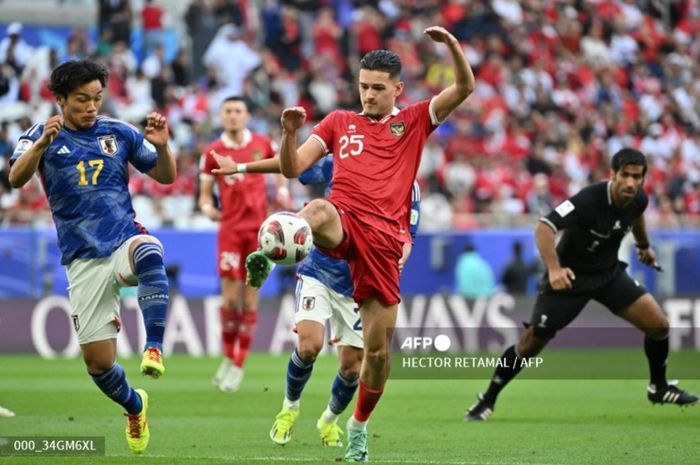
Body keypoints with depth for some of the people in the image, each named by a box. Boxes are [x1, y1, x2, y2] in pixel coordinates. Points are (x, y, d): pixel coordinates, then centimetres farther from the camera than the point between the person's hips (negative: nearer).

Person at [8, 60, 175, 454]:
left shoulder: (119, 133, 5)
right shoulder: (42, 136, 0)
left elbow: (166, 177, 10)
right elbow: (17, 178, -19)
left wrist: (162, 146, -11)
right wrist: (41, 144, -38)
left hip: (125, 241, 0)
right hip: (83, 259, 0)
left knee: (149, 251, -39)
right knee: (97, 360, 1)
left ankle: (154, 349, -42)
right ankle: (135, 407, 32)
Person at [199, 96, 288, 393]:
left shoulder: (262, 144, 4)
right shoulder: (213, 152, 0)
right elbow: (204, 193, 5)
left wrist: (282, 191, 4)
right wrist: (208, 208, -17)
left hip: (259, 228, 1)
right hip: (230, 228, -1)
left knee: (250, 296, -1)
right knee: (230, 295, -9)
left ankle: (239, 366, 6)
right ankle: (228, 357, 12)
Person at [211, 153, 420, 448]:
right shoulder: (339, 166, -8)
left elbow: (405, 238, -3)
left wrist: (397, 259, -27)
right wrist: (239, 167, 9)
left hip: (357, 287, 1)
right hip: (319, 274, -1)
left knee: (351, 366, 2)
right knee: (309, 345, -20)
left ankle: (330, 420, 34)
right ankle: (289, 407, 9)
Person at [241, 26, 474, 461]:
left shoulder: (414, 122, 16)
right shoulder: (340, 122, 18)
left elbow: (465, 88, 6)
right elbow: (292, 168, 11)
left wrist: (451, 44, -10)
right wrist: (290, 132, -8)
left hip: (385, 238, 0)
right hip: (344, 221, 0)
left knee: (378, 348, 1)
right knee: (318, 210, -41)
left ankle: (360, 425, 21)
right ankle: (267, 257, -63)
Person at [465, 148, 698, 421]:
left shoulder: (638, 200, -10)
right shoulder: (589, 199, -31)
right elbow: (544, 228, -39)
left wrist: (644, 246, 33)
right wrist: (554, 268, -51)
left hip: (609, 273, 6)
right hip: (569, 277, -6)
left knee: (658, 325, -4)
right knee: (532, 342, -5)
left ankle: (659, 388, 21)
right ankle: (487, 401, 14)